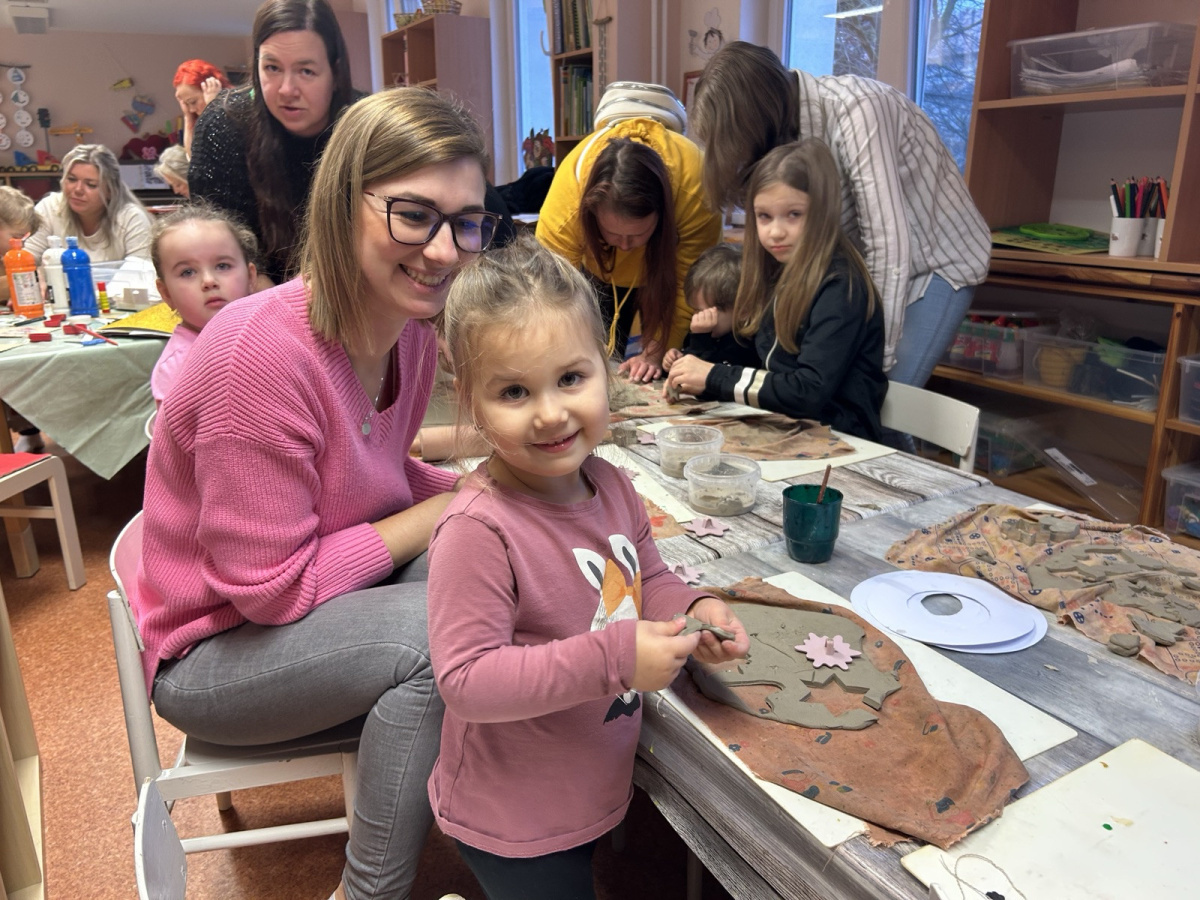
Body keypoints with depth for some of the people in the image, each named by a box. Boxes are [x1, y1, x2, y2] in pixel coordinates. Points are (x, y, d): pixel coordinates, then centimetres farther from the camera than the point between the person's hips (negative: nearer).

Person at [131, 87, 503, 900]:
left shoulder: (410, 332, -6)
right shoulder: (263, 353, -29)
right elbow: (270, 587, -25)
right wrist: (439, 515, -20)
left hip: (329, 596, 7)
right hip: (215, 650, -7)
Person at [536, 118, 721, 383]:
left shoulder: (694, 184, -42)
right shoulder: (568, 188, -41)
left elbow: (686, 286, -33)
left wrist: (655, 353, -38)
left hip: (663, 265, 0)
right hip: (599, 268, 1)